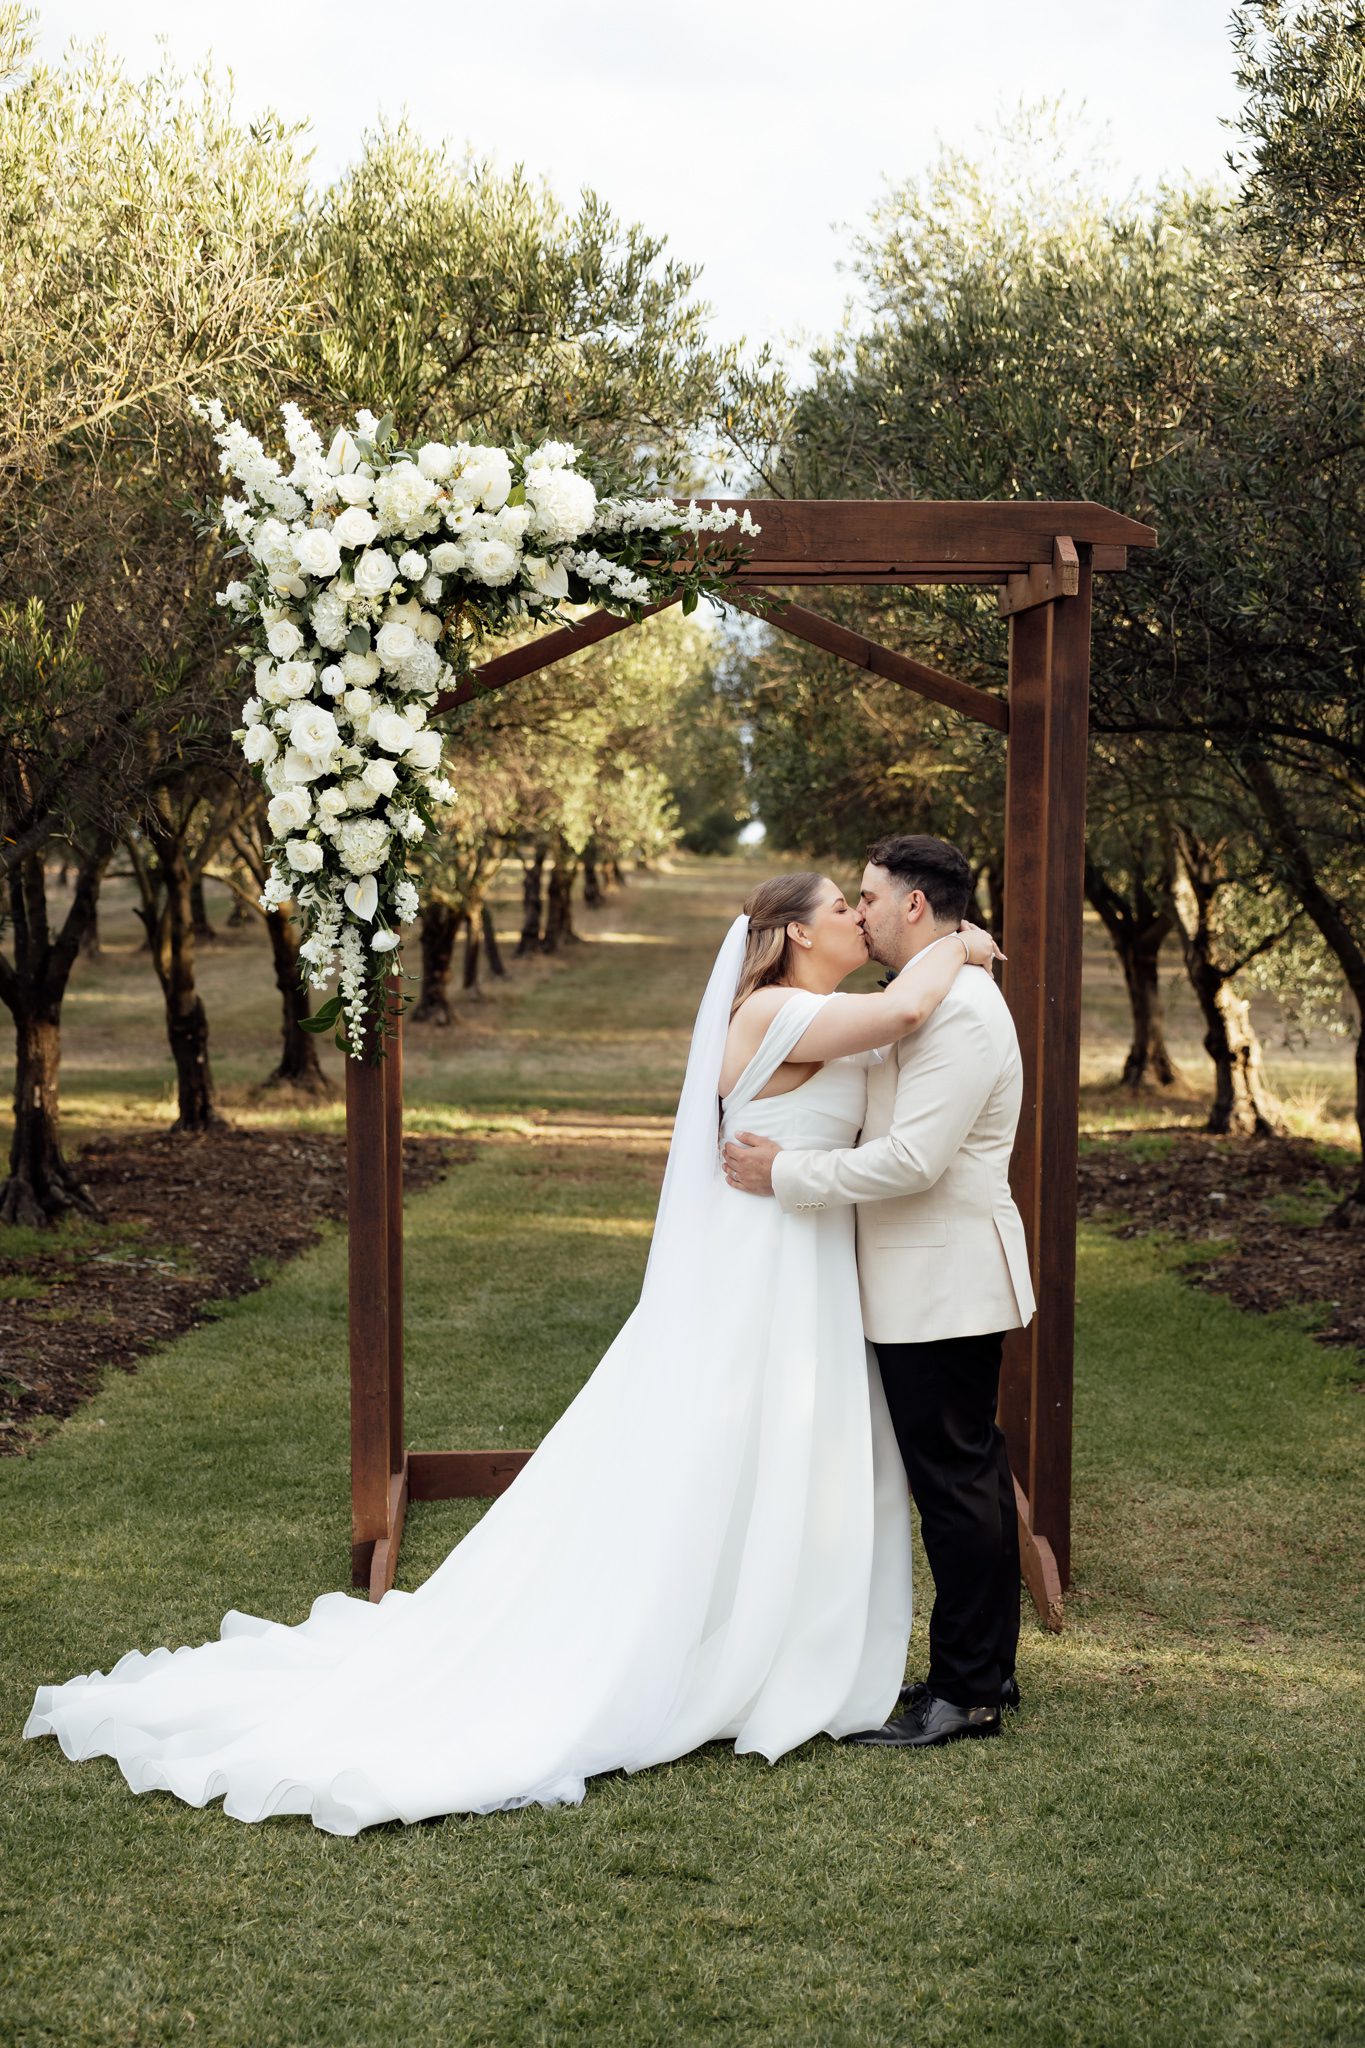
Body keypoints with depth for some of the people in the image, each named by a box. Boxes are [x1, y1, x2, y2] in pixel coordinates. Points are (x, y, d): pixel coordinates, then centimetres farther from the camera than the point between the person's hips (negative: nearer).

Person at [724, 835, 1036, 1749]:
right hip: (938, 1286, 11)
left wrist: (786, 1174, -18)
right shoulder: (935, 999, 15)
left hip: (943, 1288, -11)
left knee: (955, 1484, -4)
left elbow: (912, 1159, -25)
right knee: (971, 1476, 15)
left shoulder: (959, 1009, -19)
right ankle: (986, 1670, 25)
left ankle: (968, 1692, 5)